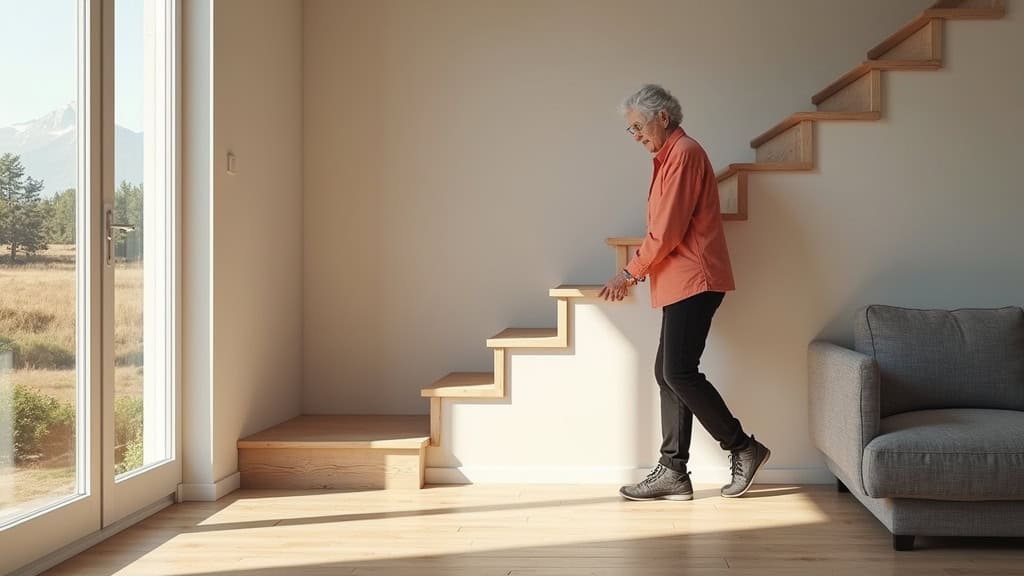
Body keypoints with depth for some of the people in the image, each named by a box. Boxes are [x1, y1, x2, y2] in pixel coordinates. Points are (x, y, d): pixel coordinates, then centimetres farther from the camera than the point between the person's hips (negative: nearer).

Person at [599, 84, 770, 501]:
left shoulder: (684, 154, -11)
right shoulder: (669, 157, 20)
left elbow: (668, 231, -17)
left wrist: (630, 273, -9)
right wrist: (636, 272, 13)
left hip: (693, 280, -10)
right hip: (680, 283, 10)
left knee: (679, 372, -10)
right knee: (668, 373, 6)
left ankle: (744, 449, 1)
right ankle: (673, 472, 8)